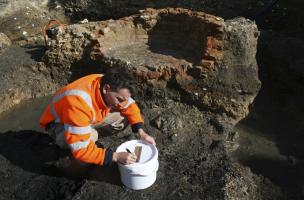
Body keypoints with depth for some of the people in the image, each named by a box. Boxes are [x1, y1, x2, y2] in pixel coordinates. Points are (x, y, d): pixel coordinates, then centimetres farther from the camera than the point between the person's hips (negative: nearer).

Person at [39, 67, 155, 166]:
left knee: (122, 114, -10)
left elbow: (130, 106, -4)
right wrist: (116, 156, -42)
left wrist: (141, 132, -15)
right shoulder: (79, 103, -43)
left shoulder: (108, 84, -21)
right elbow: (80, 150, -42)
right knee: (91, 136, -37)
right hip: (57, 123, -6)